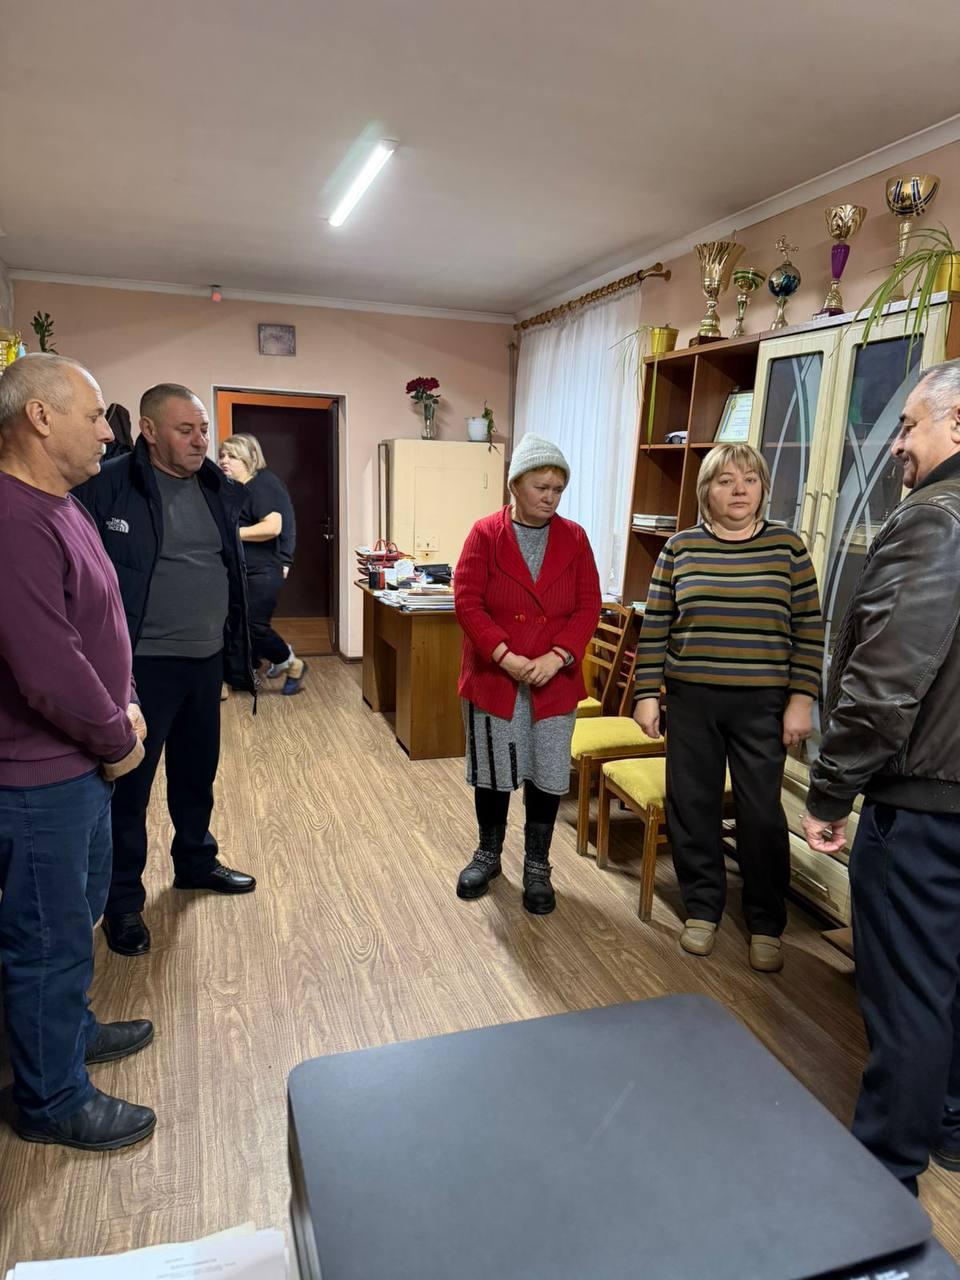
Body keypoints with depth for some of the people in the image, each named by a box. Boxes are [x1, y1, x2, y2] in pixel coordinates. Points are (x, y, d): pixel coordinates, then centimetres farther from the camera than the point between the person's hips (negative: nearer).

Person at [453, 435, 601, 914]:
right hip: (492, 677, -1)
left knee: (547, 775, 8)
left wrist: (557, 657, -15)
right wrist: (504, 656, -19)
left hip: (555, 681, 1)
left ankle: (537, 866, 26)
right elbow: (467, 602, -9)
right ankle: (488, 854, 33)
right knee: (492, 770, 12)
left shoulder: (574, 538, 2)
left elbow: (588, 605, -1)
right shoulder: (485, 534, -3)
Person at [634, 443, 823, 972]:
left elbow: (808, 630, 1)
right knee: (692, 806, 9)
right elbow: (655, 628, 3)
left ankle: (766, 923, 25)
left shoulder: (787, 546, 0)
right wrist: (647, 694, -1)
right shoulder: (680, 548, 2)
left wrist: (801, 700, -4)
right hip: (691, 701, 1)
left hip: (761, 705, -1)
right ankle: (702, 908, 30)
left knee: (761, 812, 5)